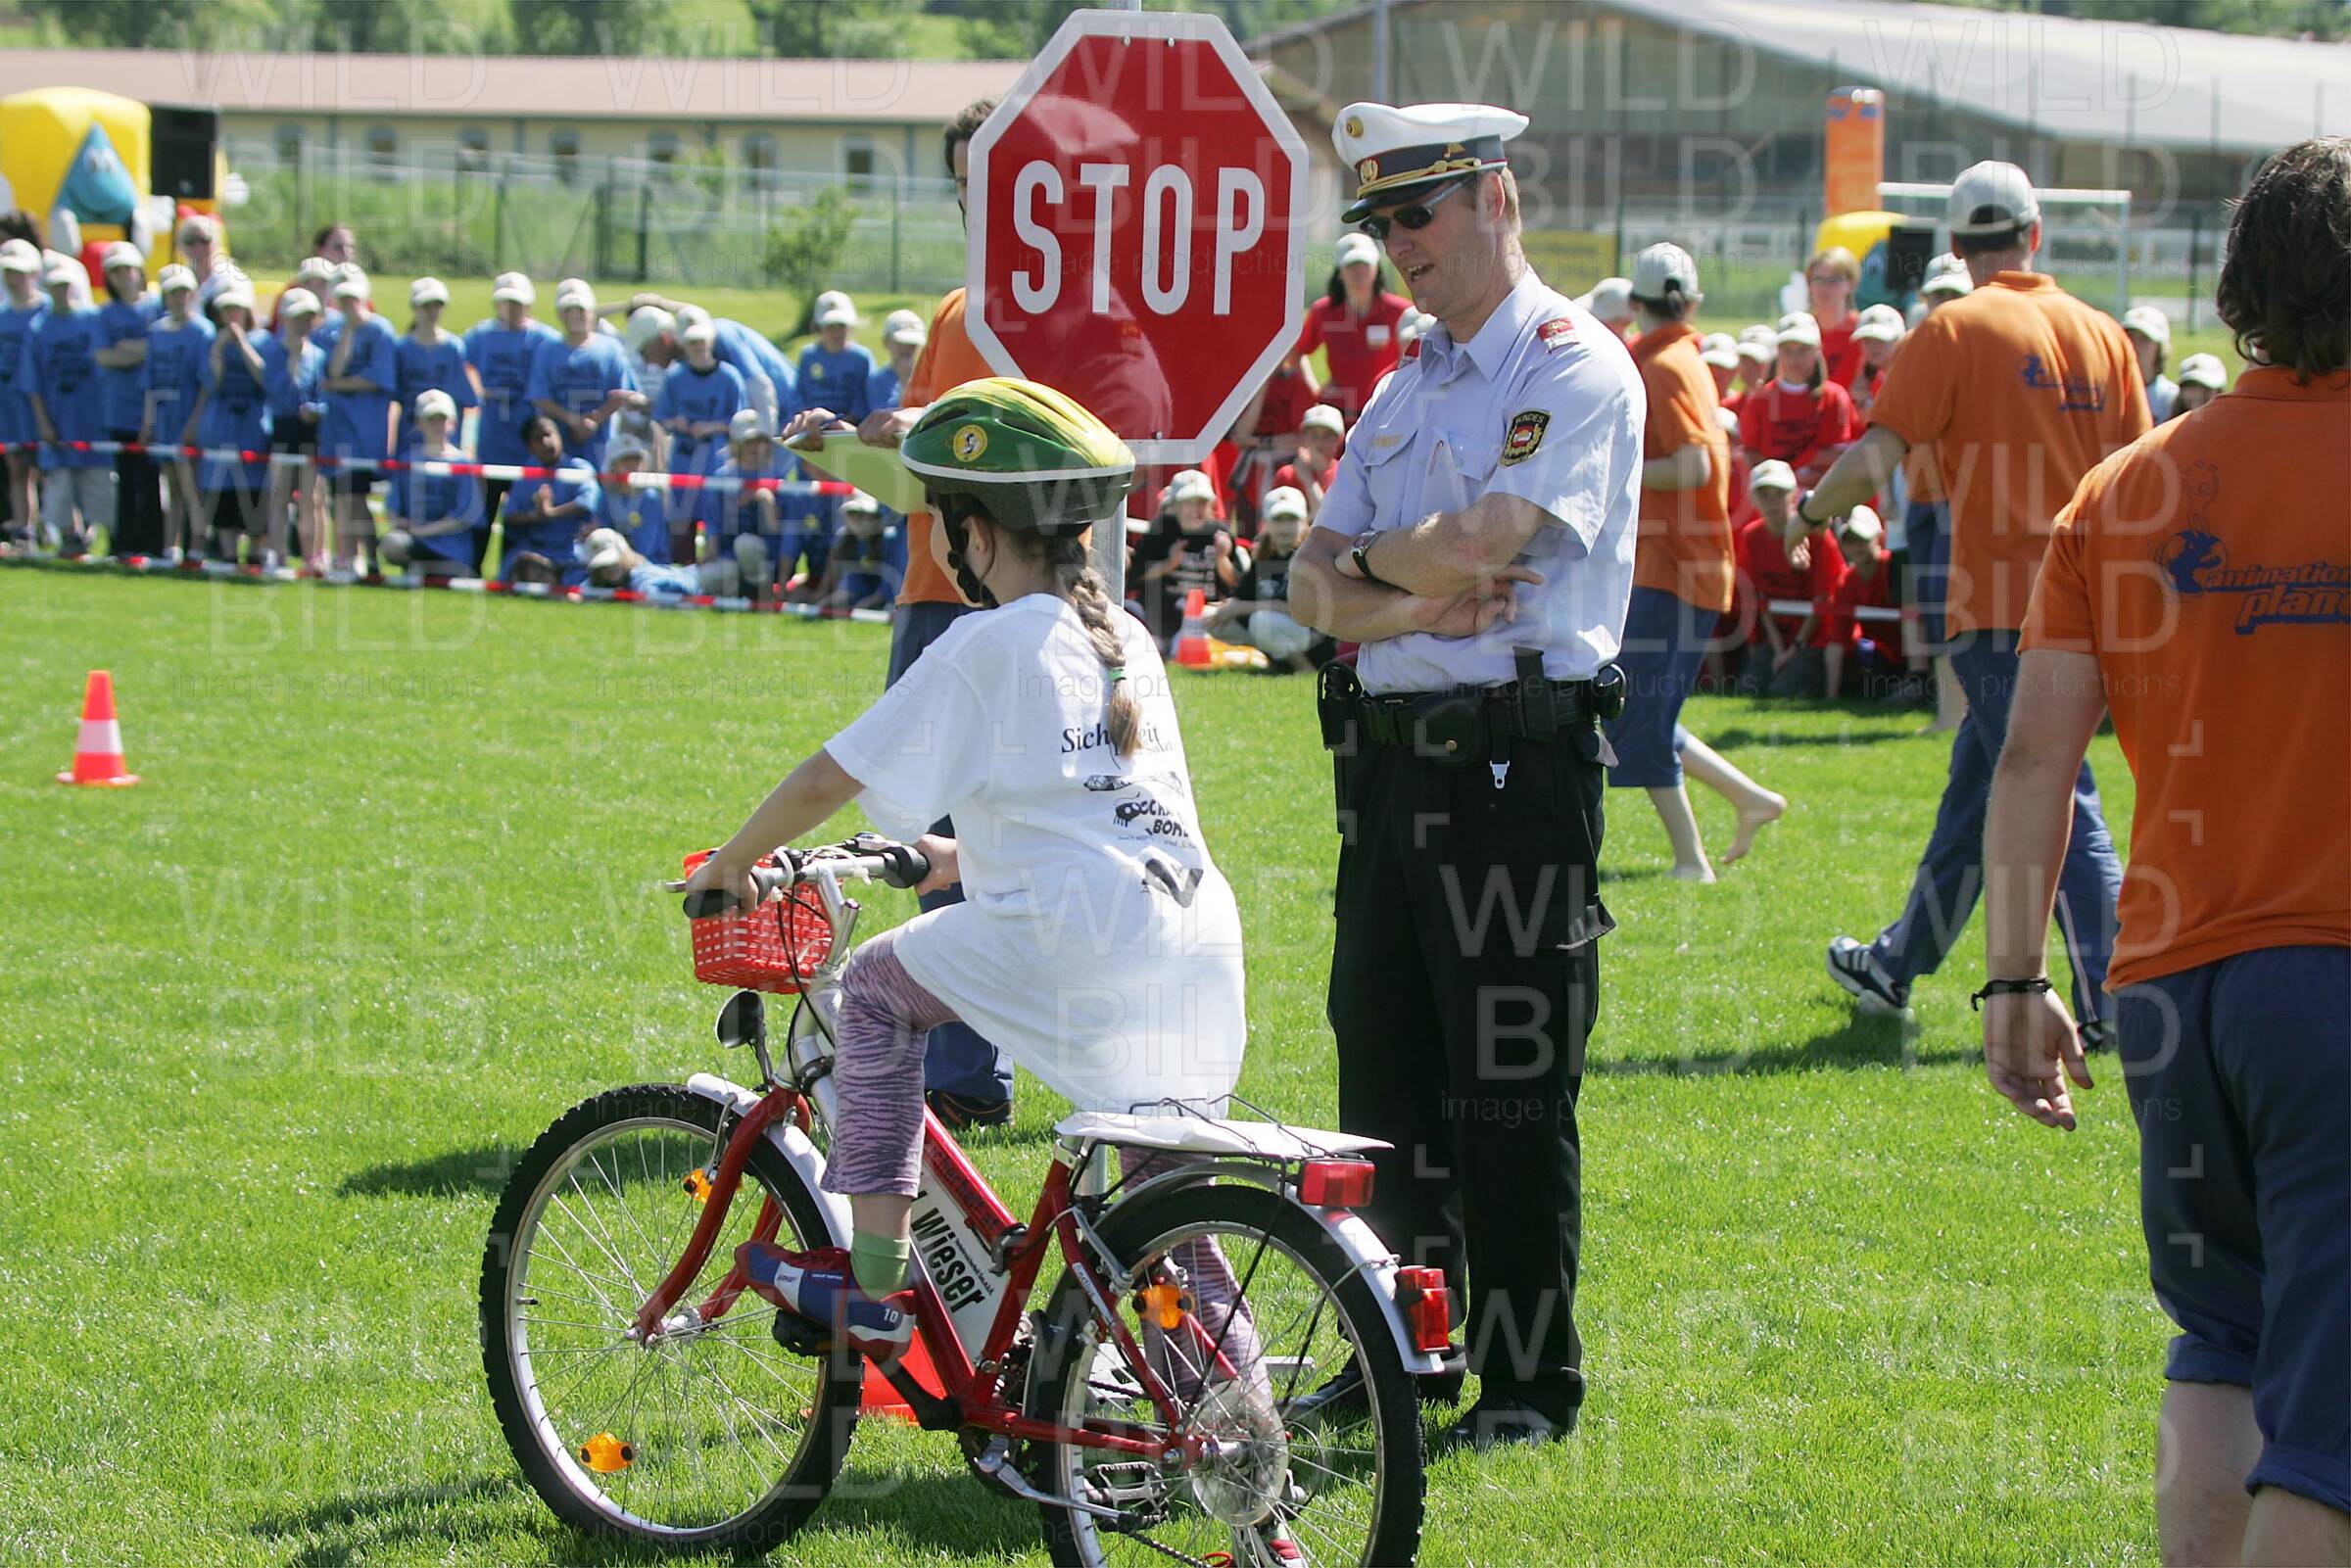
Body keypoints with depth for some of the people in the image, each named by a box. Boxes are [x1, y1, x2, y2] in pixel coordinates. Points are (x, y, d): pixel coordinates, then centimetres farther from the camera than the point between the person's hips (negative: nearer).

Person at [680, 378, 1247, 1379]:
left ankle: (873, 1277, 9)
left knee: (877, 988, 14)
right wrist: (965, 858, 44)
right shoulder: (1126, 640, 21)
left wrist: (732, 862, 13)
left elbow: (832, 778, -2)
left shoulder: (988, 646, -2)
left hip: (1074, 940, -7)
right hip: (1199, 952, 7)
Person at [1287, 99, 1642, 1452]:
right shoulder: (1407, 389, 18)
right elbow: (1318, 592, 11)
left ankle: (1532, 1379, 5)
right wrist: (1402, 601, -10)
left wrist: (1367, 557, 0)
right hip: (1389, 757, 8)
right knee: (1385, 1071, 11)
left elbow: (1479, 546, -19)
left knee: (1511, 1091, -3)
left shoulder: (1575, 368, -7)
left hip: (1517, 763, -8)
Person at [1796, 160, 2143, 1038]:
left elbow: (1874, 460, -13)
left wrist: (1814, 507, 4)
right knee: (1974, 789, 16)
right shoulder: (2103, 334, 7)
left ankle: (2109, 1001, -11)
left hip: (2003, 607, -6)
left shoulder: (1956, 331, -8)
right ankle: (1899, 965, 25)